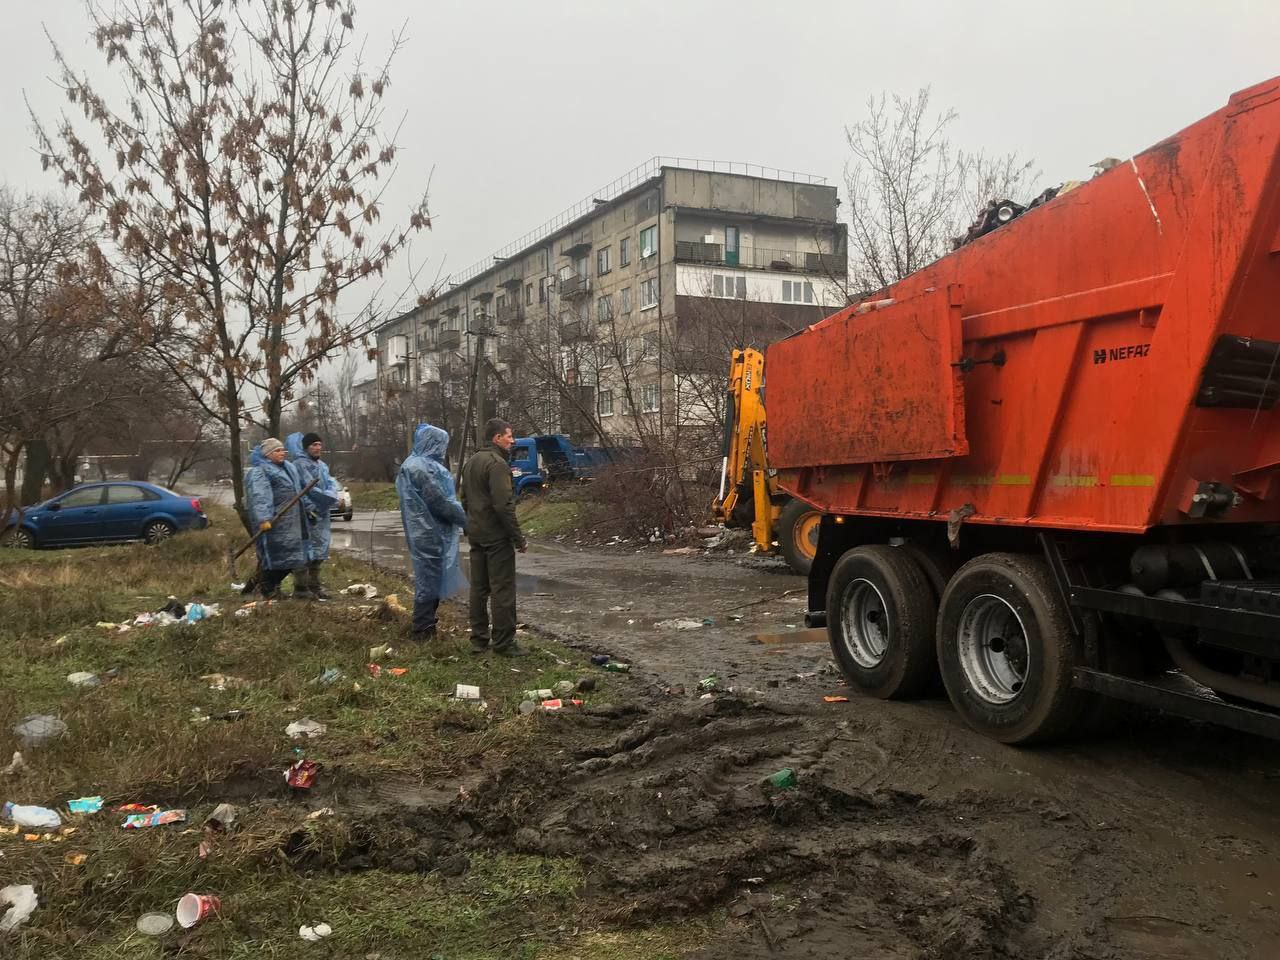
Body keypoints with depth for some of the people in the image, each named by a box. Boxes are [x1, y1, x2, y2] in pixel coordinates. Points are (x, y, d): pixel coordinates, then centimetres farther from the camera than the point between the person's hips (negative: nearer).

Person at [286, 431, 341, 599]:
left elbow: (332, 484, 7)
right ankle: (301, 588, -3)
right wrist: (310, 508, -17)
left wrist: (330, 497, -13)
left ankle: (314, 585, 21)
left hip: (322, 515, 8)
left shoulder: (323, 465, 17)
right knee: (306, 551, -8)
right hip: (306, 515, -8)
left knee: (319, 551, 12)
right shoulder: (299, 464, -8)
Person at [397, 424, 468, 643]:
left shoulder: (421, 464, 13)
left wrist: (460, 516, 14)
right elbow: (439, 501, -20)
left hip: (429, 533, 10)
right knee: (429, 579, -1)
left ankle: (426, 626, 27)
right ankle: (423, 632, 8)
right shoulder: (421, 468, -19)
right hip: (429, 535, -10)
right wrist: (465, 517, -10)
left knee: (431, 578, 17)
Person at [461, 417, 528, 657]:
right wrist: (519, 538, -18)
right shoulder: (497, 463, -16)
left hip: (476, 535, 9)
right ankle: (503, 642, 0)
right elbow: (503, 505, -22)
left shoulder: (471, 462, 14)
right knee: (502, 590, -3)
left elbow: (465, 499, 20)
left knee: (479, 588, 13)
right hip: (496, 536, -9)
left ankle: (479, 639, 19)